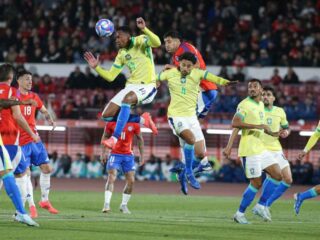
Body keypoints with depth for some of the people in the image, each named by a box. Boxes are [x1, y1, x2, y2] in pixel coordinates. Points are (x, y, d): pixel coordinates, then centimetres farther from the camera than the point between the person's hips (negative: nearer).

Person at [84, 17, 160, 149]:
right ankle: (142, 120, 11)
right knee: (107, 115, -2)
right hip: (132, 85, 8)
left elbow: (157, 43, -26)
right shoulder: (121, 54, 13)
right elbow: (110, 76, 16)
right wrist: (96, 67, 4)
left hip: (147, 86, -8)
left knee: (127, 98, -39)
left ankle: (115, 138, -40)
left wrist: (144, 29, -38)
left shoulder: (140, 41, -5)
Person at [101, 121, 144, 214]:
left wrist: (142, 155, 9)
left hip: (128, 155, 2)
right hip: (115, 154, -2)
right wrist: (103, 152, 3)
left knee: (131, 181, 0)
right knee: (111, 178, -15)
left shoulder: (134, 124, -4)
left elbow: (139, 139, 8)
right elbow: (105, 136, 7)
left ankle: (124, 205, 16)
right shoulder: (111, 123, -6)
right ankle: (106, 204, -18)